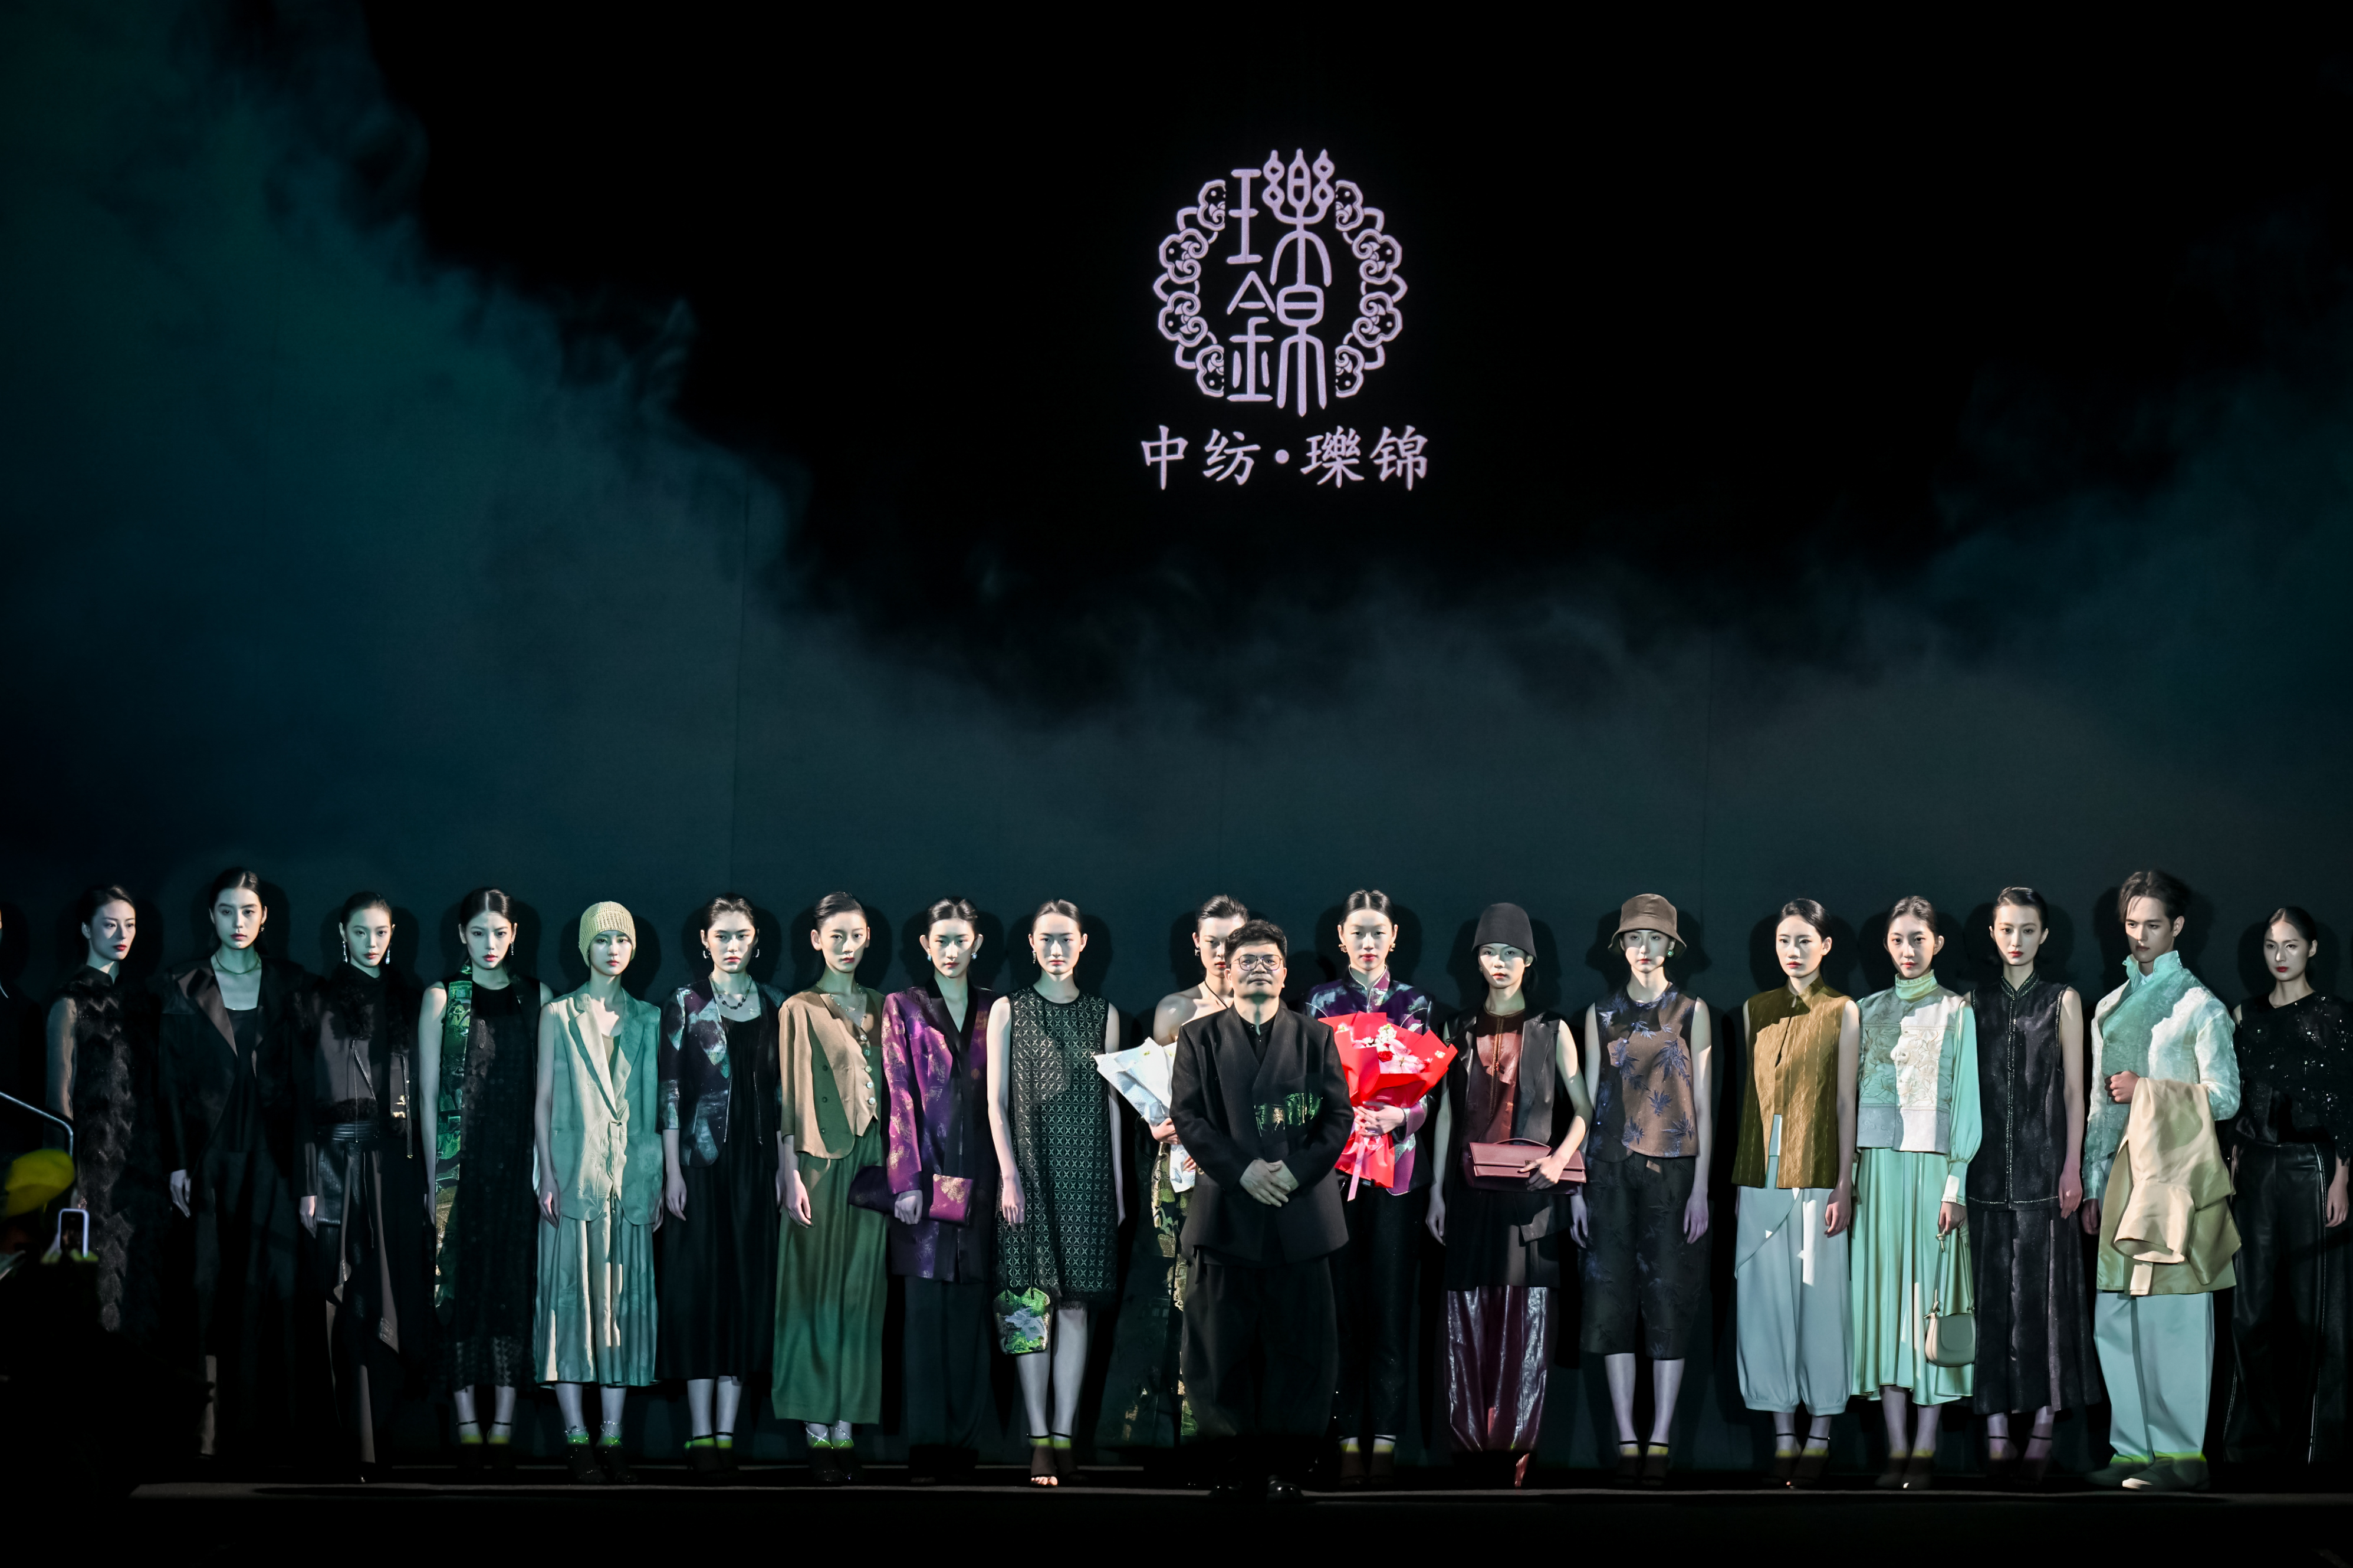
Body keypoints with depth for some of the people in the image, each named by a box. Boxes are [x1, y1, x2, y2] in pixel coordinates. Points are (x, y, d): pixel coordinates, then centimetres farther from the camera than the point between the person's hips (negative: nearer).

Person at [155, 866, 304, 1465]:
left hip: (273, 1152, 0)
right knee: (211, 1287, -2)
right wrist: (177, 1162, -4)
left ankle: (267, 1428, 1)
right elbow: (170, 1081, 4)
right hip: (211, 1153, 0)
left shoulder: (290, 986, 7)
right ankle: (210, 1431, 0)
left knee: (271, 1285, -3)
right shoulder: (182, 989, 6)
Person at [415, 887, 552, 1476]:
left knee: (515, 1287, 0)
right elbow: (428, 1091, 3)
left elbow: (547, 1090, 8)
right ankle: (468, 1427, 2)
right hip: (461, 1160, -1)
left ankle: (503, 1426, 4)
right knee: (461, 1288, -2)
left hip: (519, 1162, 1)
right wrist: (433, 1173, -4)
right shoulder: (442, 997, 5)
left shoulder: (537, 997, 10)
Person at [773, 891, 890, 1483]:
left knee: (861, 1293, 4)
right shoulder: (800, 1010, -1)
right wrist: (790, 1174, -11)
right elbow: (788, 1099, -4)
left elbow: (892, 1087, 14)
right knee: (817, 1291, -2)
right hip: (820, 1161, -4)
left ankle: (846, 1423, 8)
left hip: (871, 1161, 4)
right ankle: (817, 1429, 2)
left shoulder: (879, 1008, 12)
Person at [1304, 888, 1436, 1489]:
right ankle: (1348, 1438, 2)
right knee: (1343, 1300, -1)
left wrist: (1399, 1116, -14)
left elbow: (1428, 1093, 6)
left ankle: (1385, 1438, 2)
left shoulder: (1415, 1004, 8)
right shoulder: (1321, 1002, 8)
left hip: (1398, 1165, 0)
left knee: (1391, 1302, -1)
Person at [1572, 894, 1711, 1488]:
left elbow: (1703, 1105, 3)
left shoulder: (1691, 1011, 5)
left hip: (1672, 1169, -2)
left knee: (1668, 1301, -2)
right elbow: (1588, 1099, 10)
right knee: (1612, 1299, -1)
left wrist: (1700, 1185, -5)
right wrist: (1577, 1187, 4)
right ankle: (1627, 1442, 4)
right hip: (1609, 1169, 2)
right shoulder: (1601, 1013, 10)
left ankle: (1660, 1443, 1)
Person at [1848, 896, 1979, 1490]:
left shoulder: (1956, 1012, 3)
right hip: (1877, 1167, 3)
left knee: (1931, 1291, -4)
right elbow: (1855, 1096, 12)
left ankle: (1925, 1448, -2)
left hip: (1932, 1164, -3)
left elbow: (1966, 1099, -2)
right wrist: (1847, 1176, 3)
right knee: (1884, 1293, 1)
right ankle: (1897, 1447, 4)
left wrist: (1956, 1182, -10)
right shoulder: (1870, 1010, 13)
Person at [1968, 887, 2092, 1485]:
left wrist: (2072, 1166, -6)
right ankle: (1997, 1429, 2)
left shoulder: (2063, 1001, 5)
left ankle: (2043, 1425, 2)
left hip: (2043, 1161, -2)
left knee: (2043, 1288, -3)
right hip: (1987, 1162, 2)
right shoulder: (1974, 1001, 10)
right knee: (1991, 1288, 0)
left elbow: (2074, 1089, 2)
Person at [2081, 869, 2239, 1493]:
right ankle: (2133, 1450, 11)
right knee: (2115, 1318, 4)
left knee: (2172, 1313, -8)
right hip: (2122, 1173, 6)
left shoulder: (2200, 1006, 1)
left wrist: (2150, 1090, -12)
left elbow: (2225, 1097, -4)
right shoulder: (2109, 1008, 19)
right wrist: (2092, 1186, 15)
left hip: (2177, 1172, -6)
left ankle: (2181, 1456, -5)